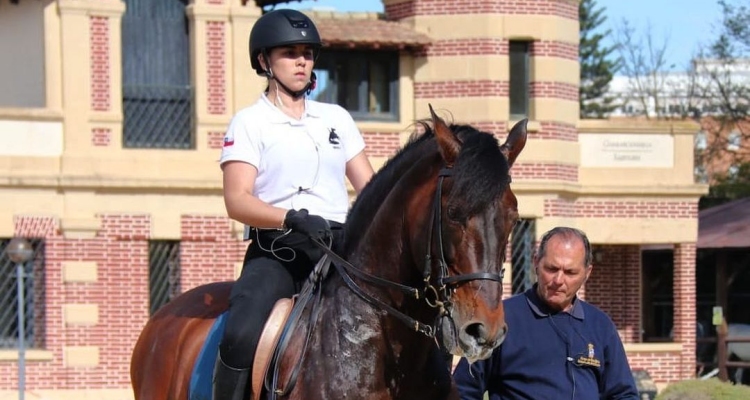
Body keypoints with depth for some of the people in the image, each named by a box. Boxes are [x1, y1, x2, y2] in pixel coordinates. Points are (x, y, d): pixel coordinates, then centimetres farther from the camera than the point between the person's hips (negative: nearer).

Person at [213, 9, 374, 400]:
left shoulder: (337, 118, 18)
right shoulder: (249, 122, 4)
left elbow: (370, 188, 16)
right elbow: (237, 201, -8)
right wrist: (295, 218, -25)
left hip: (339, 247, 4)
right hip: (276, 251, -4)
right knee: (242, 336, -31)